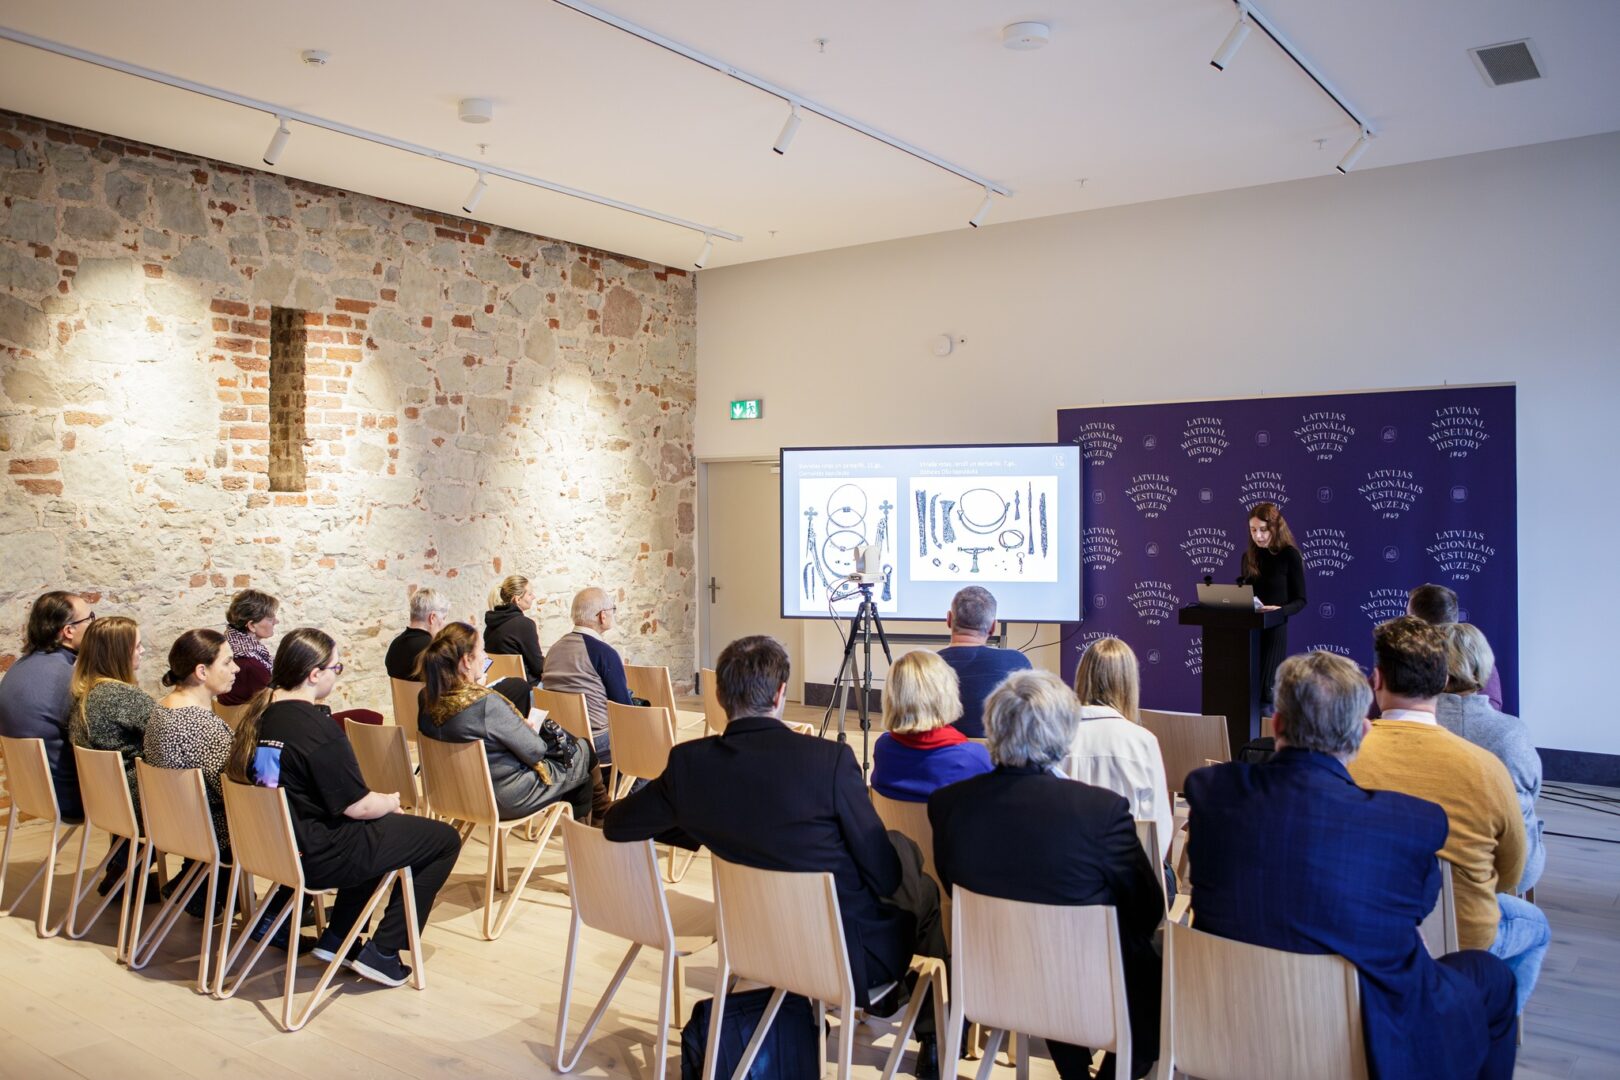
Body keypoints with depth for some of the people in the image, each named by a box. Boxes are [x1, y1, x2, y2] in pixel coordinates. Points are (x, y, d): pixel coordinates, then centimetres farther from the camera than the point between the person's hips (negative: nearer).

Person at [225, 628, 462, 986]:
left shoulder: (260, 713, 3)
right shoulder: (316, 726, -24)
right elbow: (357, 806, -19)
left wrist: (381, 802, 13)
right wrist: (391, 802, 2)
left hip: (273, 845, 9)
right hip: (317, 858, -9)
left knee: (382, 825, 31)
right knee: (444, 839, 0)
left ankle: (336, 938, 27)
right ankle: (382, 953, 4)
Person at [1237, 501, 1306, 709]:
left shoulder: (1289, 555, -6)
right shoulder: (1249, 557, 9)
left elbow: (1300, 600, -7)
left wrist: (1279, 610, -24)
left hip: (1274, 630, -5)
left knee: (1264, 689, -8)